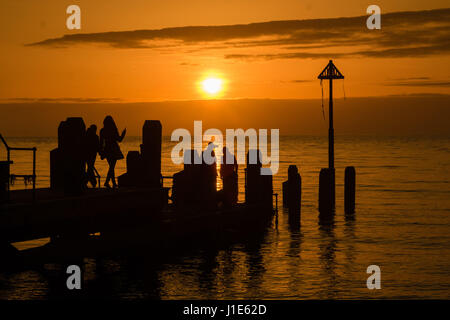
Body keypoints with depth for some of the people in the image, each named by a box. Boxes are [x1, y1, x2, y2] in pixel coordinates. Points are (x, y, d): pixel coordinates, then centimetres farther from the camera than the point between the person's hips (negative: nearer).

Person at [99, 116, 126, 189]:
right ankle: (107, 182, -19)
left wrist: (101, 151, 8)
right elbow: (119, 139, -3)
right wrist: (124, 133, 13)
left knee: (111, 167, 14)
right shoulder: (114, 130, -11)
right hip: (114, 150, -4)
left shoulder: (102, 131, -1)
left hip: (107, 150, 4)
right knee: (112, 167, -4)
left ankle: (114, 183, 16)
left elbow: (101, 142, 0)